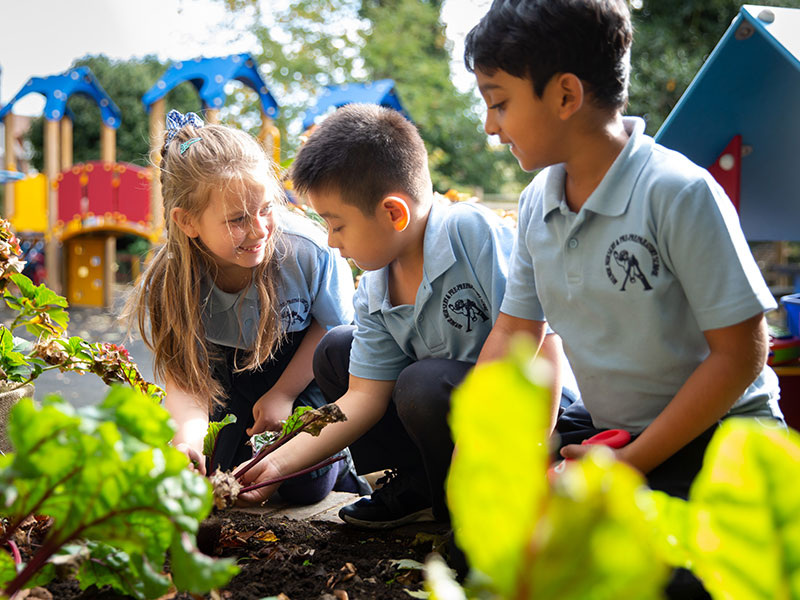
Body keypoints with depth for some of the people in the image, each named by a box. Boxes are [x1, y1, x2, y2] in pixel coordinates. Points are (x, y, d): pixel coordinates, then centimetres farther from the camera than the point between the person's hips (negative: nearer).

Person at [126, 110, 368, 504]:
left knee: (303, 487, -11)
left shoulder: (307, 250, -32)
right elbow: (183, 377, -24)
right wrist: (188, 433, -47)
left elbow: (335, 324, -13)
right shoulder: (165, 289, -28)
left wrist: (284, 393, -14)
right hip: (226, 369, 2)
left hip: (305, 365, -2)